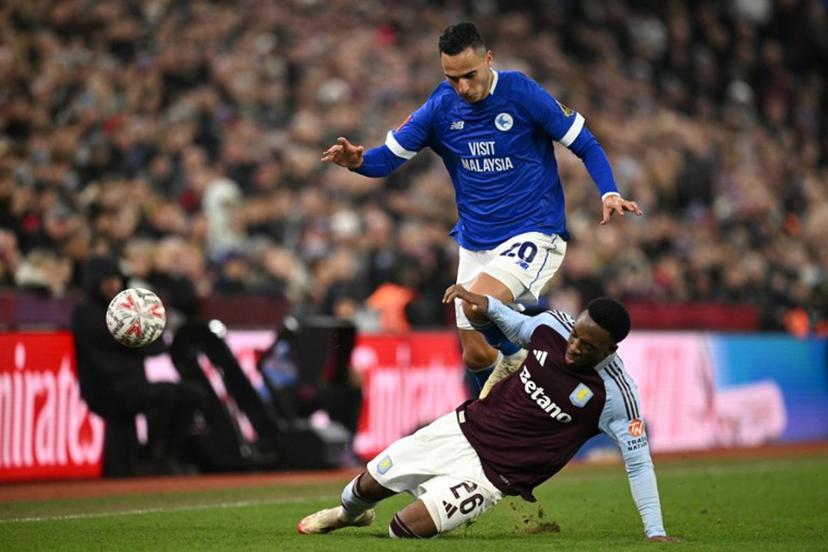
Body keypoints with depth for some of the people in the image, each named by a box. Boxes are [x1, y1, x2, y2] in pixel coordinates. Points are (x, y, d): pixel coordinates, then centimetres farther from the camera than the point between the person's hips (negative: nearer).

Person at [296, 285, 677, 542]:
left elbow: (638, 460, -17)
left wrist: (655, 532, -21)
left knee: (407, 528, -19)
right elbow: (521, 330, 16)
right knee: (371, 483, 17)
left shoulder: (615, 394, -23)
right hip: (466, 426, 5)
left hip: (496, 470, -5)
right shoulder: (554, 325, -8)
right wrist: (487, 304, -2)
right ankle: (349, 513, 52)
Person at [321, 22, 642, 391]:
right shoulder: (441, 106, -2)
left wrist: (609, 193, -23)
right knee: (476, 357, 7)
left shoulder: (522, 93, -13)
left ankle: (518, 357, -2)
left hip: (534, 235, -5)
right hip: (475, 246, 5)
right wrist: (358, 160, -23)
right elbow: (389, 156, -1)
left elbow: (586, 145, -7)